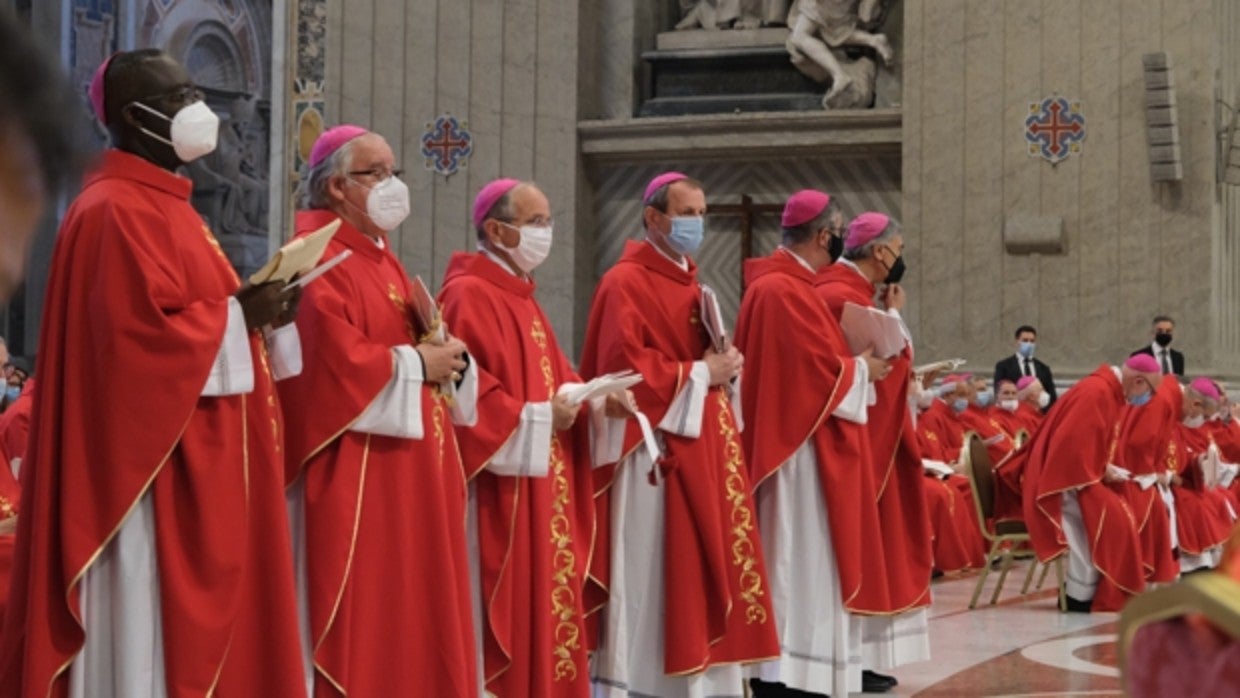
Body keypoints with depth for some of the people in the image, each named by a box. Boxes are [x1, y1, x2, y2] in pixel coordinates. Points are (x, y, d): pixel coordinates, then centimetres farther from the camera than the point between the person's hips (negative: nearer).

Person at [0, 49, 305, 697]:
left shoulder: (162, 204, 18)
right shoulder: (117, 212, -14)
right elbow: (139, 335, -23)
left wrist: (257, 312, 6)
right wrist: (239, 315, -15)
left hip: (193, 467, 10)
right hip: (152, 473, -10)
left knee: (192, 628, 11)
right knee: (156, 634, -6)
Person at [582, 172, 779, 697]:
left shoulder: (688, 284, 18)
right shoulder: (626, 284, -10)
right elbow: (624, 368, -19)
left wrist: (725, 366, 2)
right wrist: (700, 373, -15)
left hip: (705, 446, 9)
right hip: (658, 450, -9)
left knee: (703, 570, 9)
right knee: (654, 576, -7)